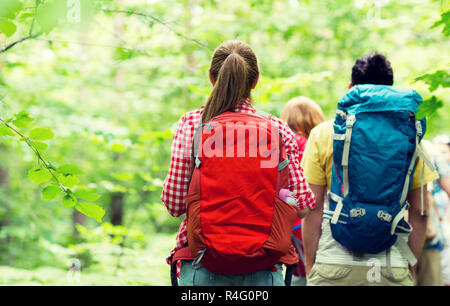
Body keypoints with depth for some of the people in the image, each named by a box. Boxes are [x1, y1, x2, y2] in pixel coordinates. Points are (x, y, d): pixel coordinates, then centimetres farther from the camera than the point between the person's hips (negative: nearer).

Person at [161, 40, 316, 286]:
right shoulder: (278, 129, 0)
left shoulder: (191, 124, -2)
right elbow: (302, 205, -1)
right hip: (264, 272, 1)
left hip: (203, 269, 0)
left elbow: (173, 203, -4)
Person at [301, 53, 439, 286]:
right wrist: (411, 266, 14)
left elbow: (313, 208, -1)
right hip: (393, 268, 1)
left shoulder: (323, 134, 1)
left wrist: (310, 265, 6)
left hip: (335, 267, -1)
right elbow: (419, 211, 5)